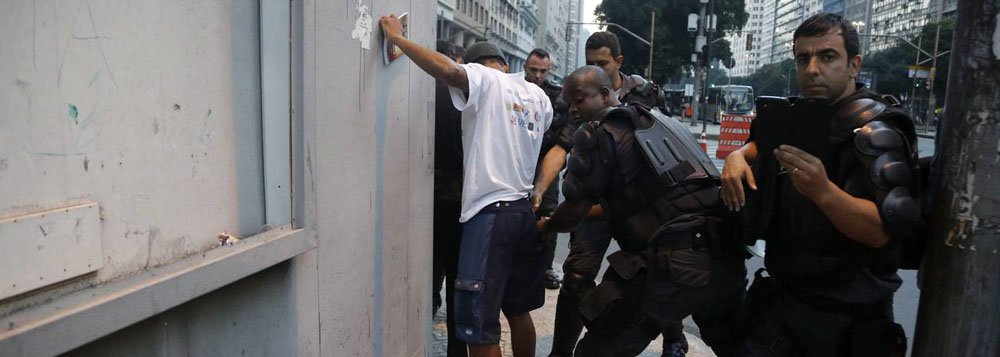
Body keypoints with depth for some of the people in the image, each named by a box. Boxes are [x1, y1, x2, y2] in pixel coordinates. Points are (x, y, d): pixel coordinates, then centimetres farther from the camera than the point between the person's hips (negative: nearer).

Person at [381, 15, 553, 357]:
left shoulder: (484, 80, -4)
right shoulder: (538, 94, 17)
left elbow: (447, 69, -23)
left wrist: (397, 37, -12)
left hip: (491, 212, -8)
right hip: (524, 210, 8)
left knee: (480, 327, -2)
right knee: (518, 312, 20)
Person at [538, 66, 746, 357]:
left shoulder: (595, 133, 1)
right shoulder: (661, 120, 25)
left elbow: (576, 209, 3)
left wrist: (545, 227, 24)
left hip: (674, 261, -8)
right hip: (726, 252, 8)